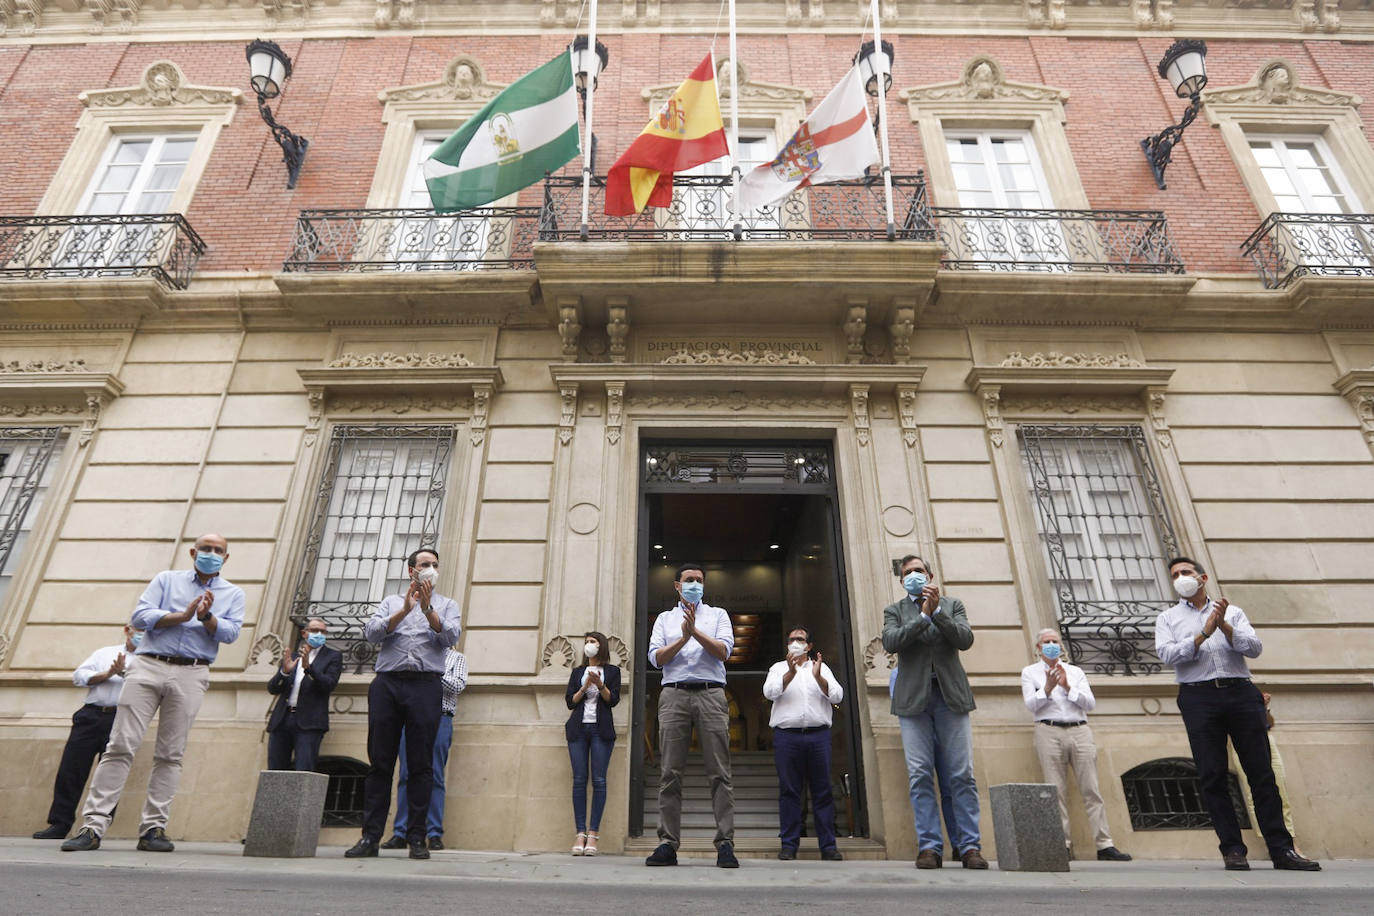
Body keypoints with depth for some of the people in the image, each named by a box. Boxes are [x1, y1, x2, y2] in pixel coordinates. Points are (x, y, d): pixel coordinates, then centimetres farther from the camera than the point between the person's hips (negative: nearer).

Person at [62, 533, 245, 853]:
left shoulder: (233, 594, 13)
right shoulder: (166, 579, 15)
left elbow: (231, 633, -1)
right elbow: (140, 616, 2)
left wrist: (207, 617, -18)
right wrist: (182, 616, -9)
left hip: (191, 675, 0)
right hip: (149, 666, 0)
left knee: (170, 754, 1)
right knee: (121, 746, -4)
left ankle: (153, 828, 6)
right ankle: (93, 825, 1)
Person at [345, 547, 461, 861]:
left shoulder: (446, 605, 16)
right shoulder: (392, 601, 20)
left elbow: (451, 637, -2)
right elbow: (371, 632, 4)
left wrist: (427, 609, -13)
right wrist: (404, 610, -7)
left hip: (425, 685, -1)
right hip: (387, 683, 1)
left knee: (421, 764, -1)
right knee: (379, 762, 1)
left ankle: (417, 837, 5)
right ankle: (370, 836, 8)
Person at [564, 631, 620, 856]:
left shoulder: (612, 671, 12)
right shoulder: (578, 672, 18)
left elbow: (613, 700, 0)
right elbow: (570, 702, 9)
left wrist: (599, 684, -16)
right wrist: (585, 686, -7)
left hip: (601, 729, -2)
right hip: (578, 728, 2)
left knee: (599, 780, -7)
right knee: (579, 780, -4)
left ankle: (593, 833, -4)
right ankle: (580, 832, -1)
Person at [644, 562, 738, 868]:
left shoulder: (718, 614, 17)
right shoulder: (665, 618, 20)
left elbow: (724, 651, 2)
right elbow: (655, 657, 7)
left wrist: (695, 631, -9)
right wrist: (683, 639, -6)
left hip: (711, 694, -1)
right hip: (674, 695, 1)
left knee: (719, 772, -5)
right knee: (669, 772, -3)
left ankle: (725, 843, -4)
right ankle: (667, 844, 1)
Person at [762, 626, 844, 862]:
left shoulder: (822, 668, 16)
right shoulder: (779, 668, 14)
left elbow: (837, 695, 3)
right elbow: (769, 691, -4)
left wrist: (818, 676, -13)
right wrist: (791, 672, -17)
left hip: (818, 735, 1)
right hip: (787, 734, -1)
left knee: (823, 790, 1)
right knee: (788, 790, 1)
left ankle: (828, 846, 8)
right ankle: (789, 845, 8)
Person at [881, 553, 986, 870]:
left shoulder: (952, 604, 13)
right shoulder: (894, 611, 11)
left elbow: (965, 639, -3)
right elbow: (890, 642, -7)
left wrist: (937, 610, -13)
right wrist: (923, 614, -9)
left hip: (951, 696, 0)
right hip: (914, 699, 0)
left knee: (962, 775, 0)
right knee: (920, 776, -2)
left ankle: (970, 846, 7)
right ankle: (929, 846, 4)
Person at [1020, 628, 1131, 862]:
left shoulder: (1076, 671, 20)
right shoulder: (1030, 672, 12)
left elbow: (1090, 703, 7)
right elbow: (1030, 705, 0)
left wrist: (1067, 687, -7)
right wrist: (1047, 689, -16)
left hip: (1080, 731, 2)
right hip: (1049, 732, -2)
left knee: (1092, 789, -3)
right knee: (1057, 792, -4)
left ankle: (1104, 845, 0)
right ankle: (1061, 846, 0)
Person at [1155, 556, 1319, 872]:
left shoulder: (1232, 612, 17)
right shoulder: (1168, 618, 13)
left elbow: (1255, 648, 4)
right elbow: (1167, 654, -4)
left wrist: (1224, 627, -10)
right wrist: (1203, 634, -10)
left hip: (1241, 693, 1)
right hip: (1198, 697, -1)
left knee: (1261, 771, 1)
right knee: (1212, 776, -2)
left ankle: (1281, 849, 9)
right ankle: (1232, 849, 4)